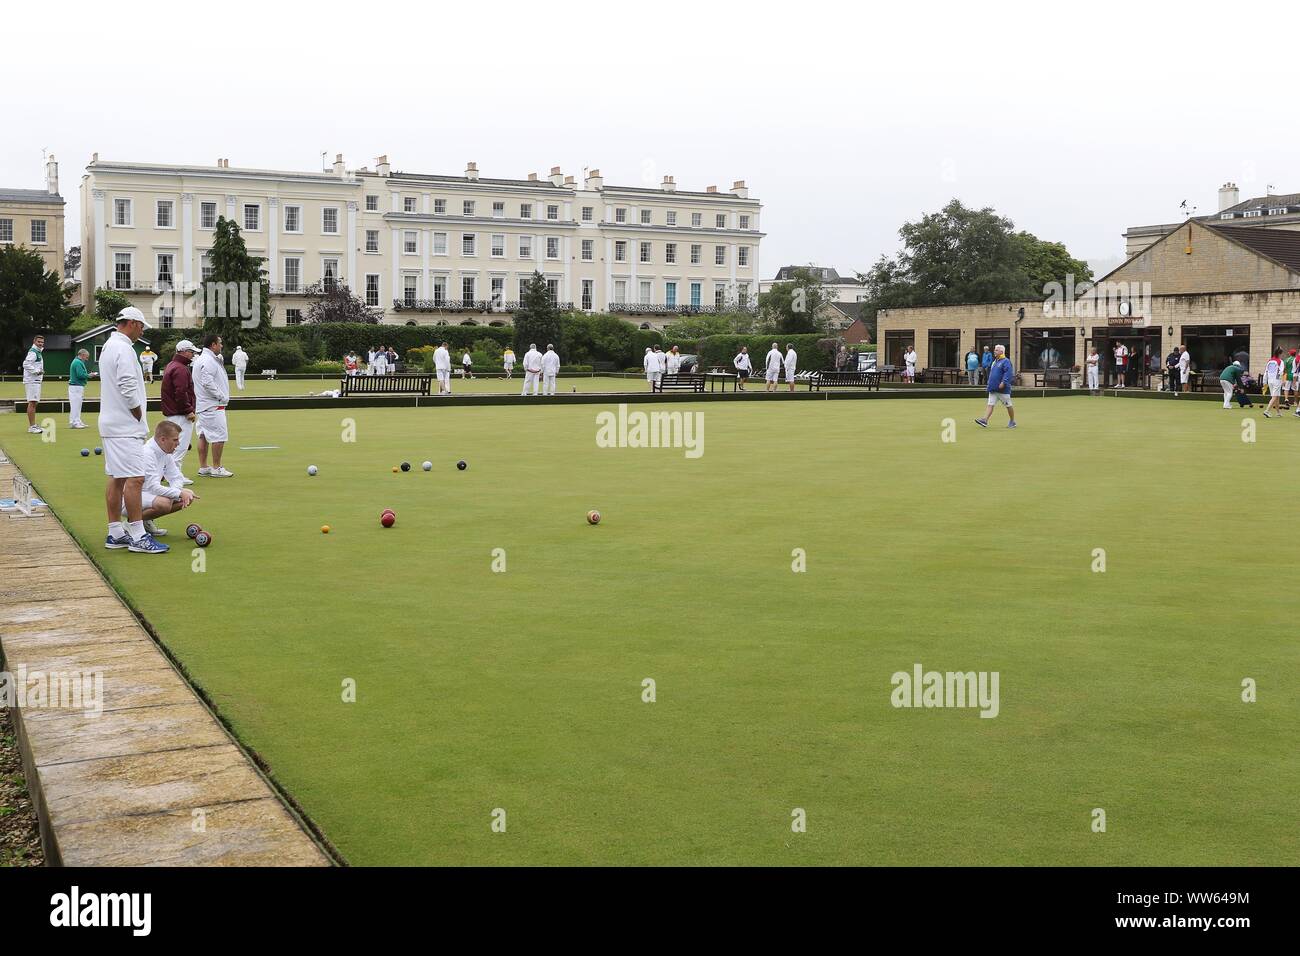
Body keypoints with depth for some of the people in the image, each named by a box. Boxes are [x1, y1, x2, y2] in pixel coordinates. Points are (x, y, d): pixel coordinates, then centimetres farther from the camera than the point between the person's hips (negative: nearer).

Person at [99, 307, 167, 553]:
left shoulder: (109, 346, 18)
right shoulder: (124, 348, -15)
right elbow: (127, 387, -24)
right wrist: (138, 413, -10)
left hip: (111, 425, 11)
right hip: (125, 426, -11)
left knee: (116, 479, 12)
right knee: (134, 478, -10)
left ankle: (115, 533, 16)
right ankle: (138, 537, -10)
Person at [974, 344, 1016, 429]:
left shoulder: (1006, 361, -12)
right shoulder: (995, 361, 16)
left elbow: (1009, 373, -22)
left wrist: (1003, 383, -28)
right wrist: (990, 383, 19)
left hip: (1002, 389, -8)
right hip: (993, 389, 8)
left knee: (1008, 405, 5)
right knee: (990, 404, -3)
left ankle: (1012, 422, 17)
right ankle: (985, 420, -12)